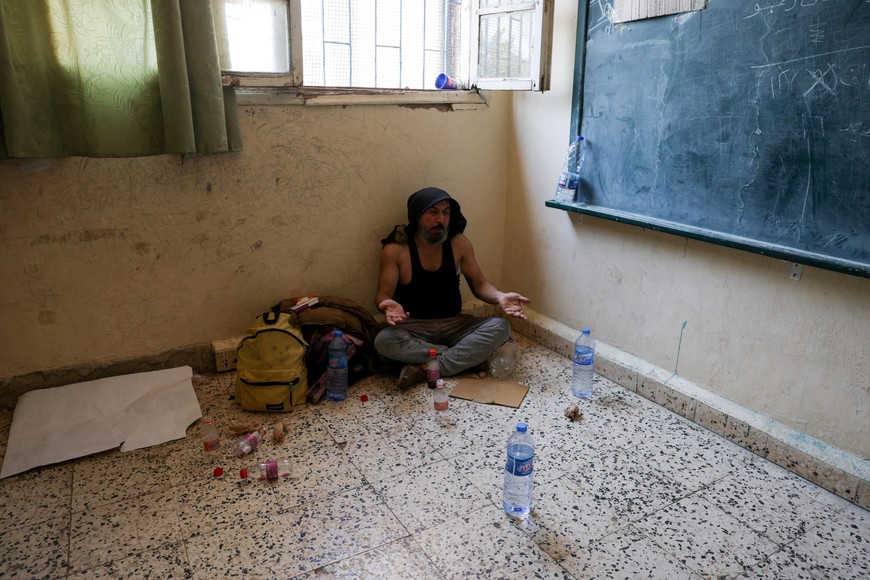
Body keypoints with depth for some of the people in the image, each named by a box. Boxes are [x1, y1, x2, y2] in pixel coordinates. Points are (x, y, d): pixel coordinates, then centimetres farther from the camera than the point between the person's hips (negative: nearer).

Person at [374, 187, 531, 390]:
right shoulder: (395, 249, -10)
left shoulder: (459, 243, -1)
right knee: (384, 341, -35)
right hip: (414, 327, -2)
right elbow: (383, 293, -11)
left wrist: (500, 296, -19)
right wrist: (388, 305, -37)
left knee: (500, 327, -23)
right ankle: (469, 359, -21)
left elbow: (479, 283, 3)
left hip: (454, 324, 3)